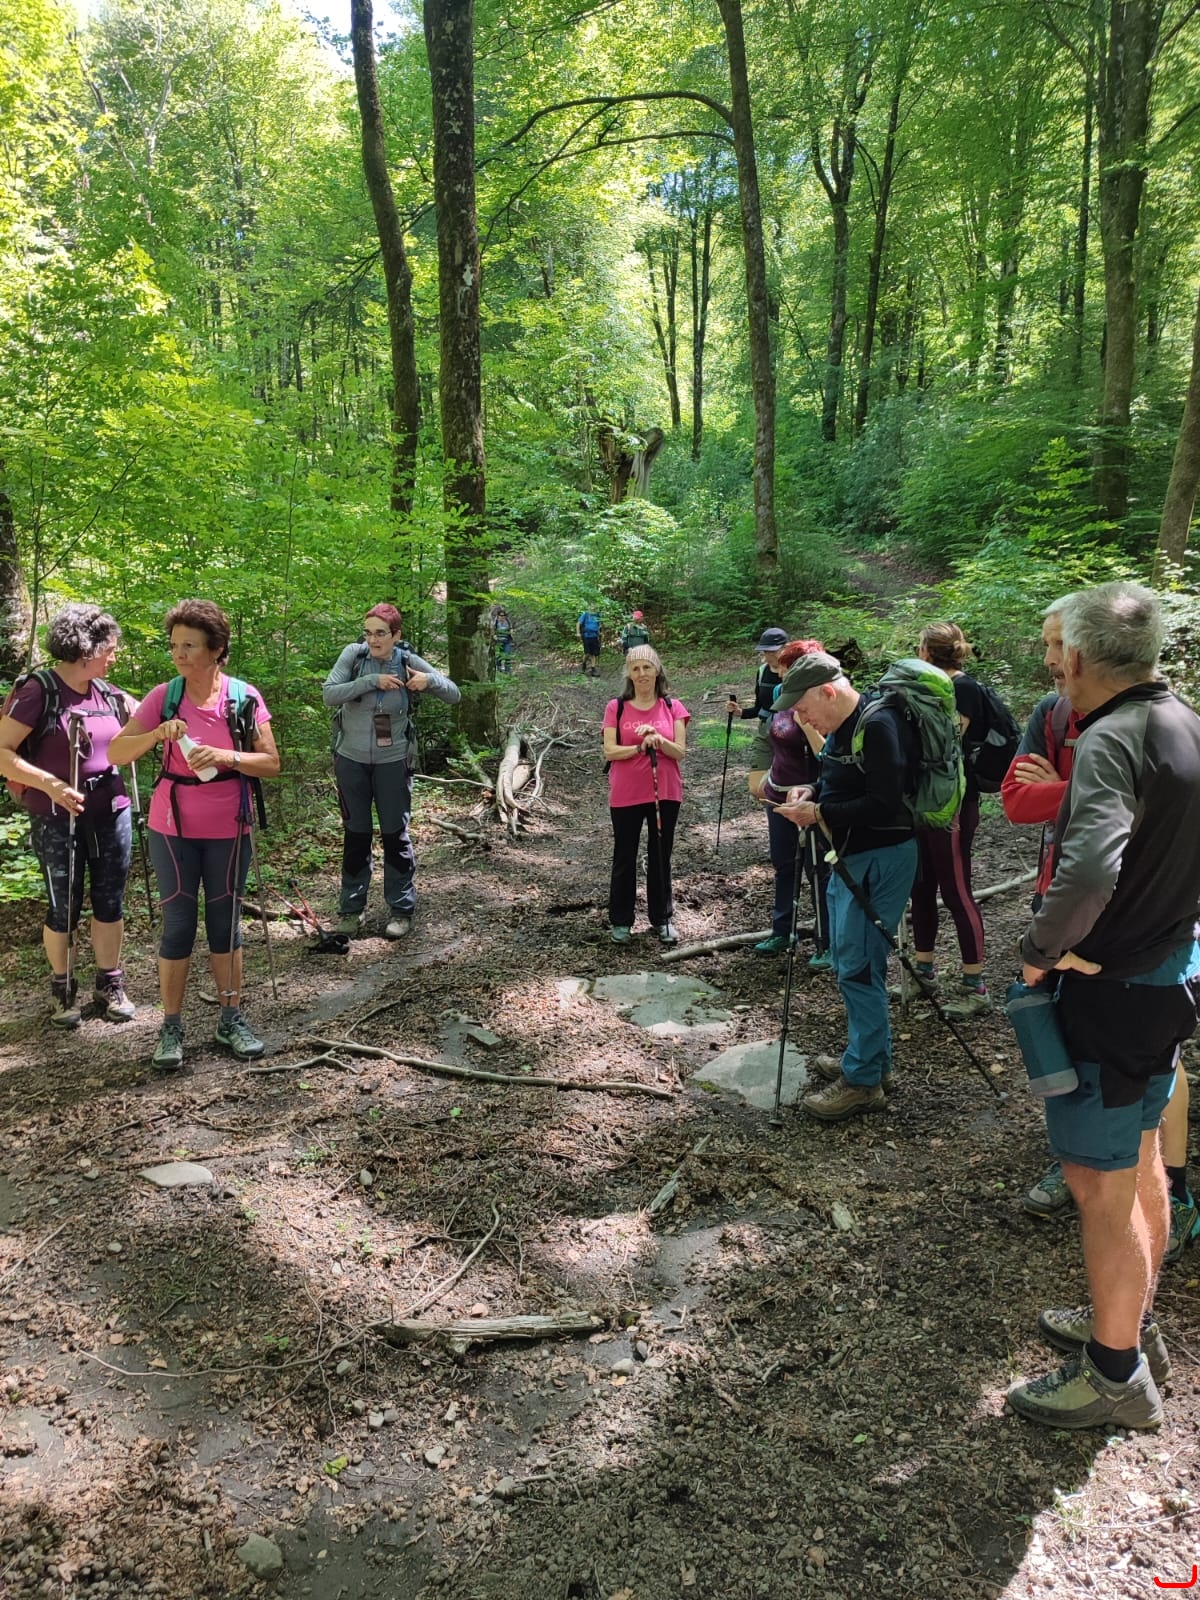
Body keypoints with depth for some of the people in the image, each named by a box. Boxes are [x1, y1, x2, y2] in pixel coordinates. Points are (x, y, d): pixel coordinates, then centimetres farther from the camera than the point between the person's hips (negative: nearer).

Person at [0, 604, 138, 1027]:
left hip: (111, 813, 5)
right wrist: (51, 784, -23)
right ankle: (62, 989, 24)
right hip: (58, 820, -5)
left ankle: (110, 984, 25)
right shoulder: (39, 691, -11)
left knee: (110, 901, 11)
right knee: (63, 907, 7)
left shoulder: (107, 694, 6)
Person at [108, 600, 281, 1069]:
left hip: (228, 832, 0)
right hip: (174, 830, 0)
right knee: (178, 925, 3)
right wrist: (156, 734, -22)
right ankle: (171, 1027, 14)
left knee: (225, 923, 11)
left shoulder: (244, 697, -7)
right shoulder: (164, 696, -5)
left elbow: (271, 764, -6)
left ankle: (232, 1019, 22)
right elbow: (115, 754, -5)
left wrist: (227, 757, -22)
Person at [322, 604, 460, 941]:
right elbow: (329, 694, -21)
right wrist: (372, 680, -28)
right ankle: (351, 908, 25)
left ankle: (401, 909, 18)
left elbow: (454, 695, -5)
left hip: (393, 762, -1)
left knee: (395, 834, 6)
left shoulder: (408, 662, -10)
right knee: (355, 834, 12)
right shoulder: (353, 655, -10)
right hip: (351, 760, 1)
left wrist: (430, 679, -25)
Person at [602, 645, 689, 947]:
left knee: (660, 856, 12)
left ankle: (662, 918, 24)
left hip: (665, 793, 1)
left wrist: (658, 739, -23)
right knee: (624, 858, 8)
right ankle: (620, 921, 18)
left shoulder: (672, 707, 2)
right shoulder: (616, 708, -1)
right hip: (625, 795, -1)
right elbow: (610, 752, -8)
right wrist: (642, 747, -22)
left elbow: (680, 752, -4)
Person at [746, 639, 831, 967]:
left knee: (818, 870, 1)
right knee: (783, 865, 19)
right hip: (778, 794, 8)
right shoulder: (783, 696, 4)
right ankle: (781, 931, 33)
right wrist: (760, 775, 19)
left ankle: (827, 944, 12)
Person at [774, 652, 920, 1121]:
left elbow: (884, 803, -26)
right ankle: (870, 1055, 31)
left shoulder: (879, 726, -21)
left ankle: (863, 1079, 2)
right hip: (849, 856, 10)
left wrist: (819, 813, -19)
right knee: (848, 961, 17)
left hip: (881, 858, -10)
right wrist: (812, 793, 2)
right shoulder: (841, 727, 9)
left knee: (858, 967, -7)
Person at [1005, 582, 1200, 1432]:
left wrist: (1039, 949, -24)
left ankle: (1117, 1375, 21)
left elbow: (1089, 872, -40)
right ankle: (1132, 1323, 41)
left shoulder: (1112, 740, -25)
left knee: (1101, 1183, 5)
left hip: (1113, 989, -9)